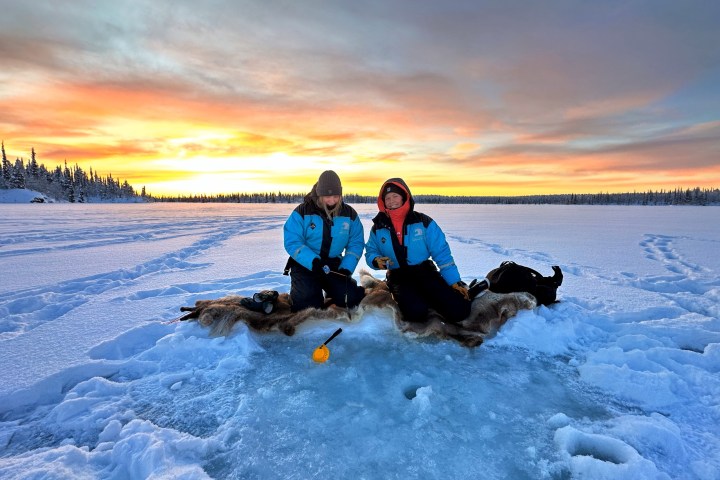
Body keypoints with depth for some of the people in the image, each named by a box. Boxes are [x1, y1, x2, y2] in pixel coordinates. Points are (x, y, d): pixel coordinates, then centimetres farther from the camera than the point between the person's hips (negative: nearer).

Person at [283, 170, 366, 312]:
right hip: (305, 264, -3)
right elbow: (292, 242, -16)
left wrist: (346, 268, -15)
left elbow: (356, 243, 0)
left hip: (334, 265, 3)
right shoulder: (302, 212, -12)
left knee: (351, 299, -11)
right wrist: (313, 261, -30)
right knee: (309, 304, -21)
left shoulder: (349, 214, -2)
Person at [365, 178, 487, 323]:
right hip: (398, 276, 1)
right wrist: (376, 261, -14)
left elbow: (441, 253, -3)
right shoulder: (378, 227, 2)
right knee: (416, 312, -30)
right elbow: (370, 252, 11)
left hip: (425, 272, 0)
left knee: (458, 310, -20)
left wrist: (455, 282, -8)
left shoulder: (423, 222, -4)